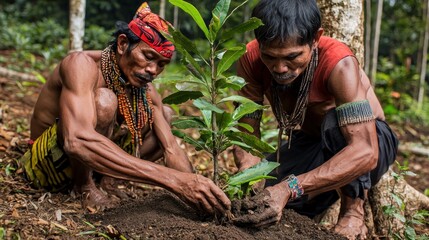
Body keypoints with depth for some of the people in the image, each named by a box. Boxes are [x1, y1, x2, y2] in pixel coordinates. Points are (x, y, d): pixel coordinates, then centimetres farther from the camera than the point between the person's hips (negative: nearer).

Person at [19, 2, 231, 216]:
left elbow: (172, 149, -11)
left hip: (91, 155, 7)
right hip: (47, 163, -7)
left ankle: (103, 175, -6)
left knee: (165, 115, 5)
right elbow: (77, 142, -45)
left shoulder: (147, 91, -6)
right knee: (104, 101, -33)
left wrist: (196, 190, -32)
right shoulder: (83, 64, -28)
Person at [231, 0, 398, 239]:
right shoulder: (251, 59, -23)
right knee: (273, 209, -14)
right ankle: (331, 190, 16)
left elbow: (365, 152, -45)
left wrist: (290, 188, -55)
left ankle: (354, 208, -14)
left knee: (336, 121, -37)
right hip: (308, 144, 4)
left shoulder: (339, 64, -36)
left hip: (368, 140, -4)